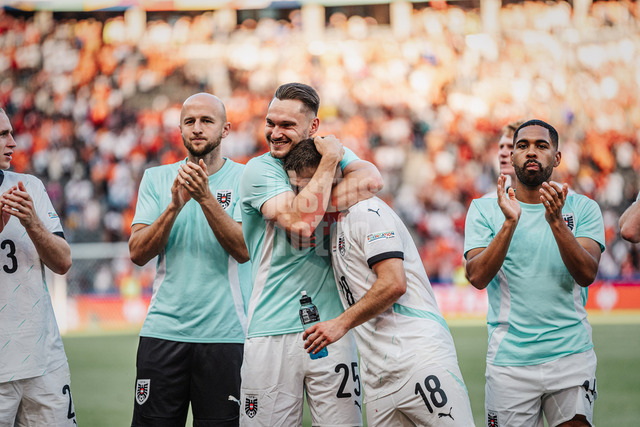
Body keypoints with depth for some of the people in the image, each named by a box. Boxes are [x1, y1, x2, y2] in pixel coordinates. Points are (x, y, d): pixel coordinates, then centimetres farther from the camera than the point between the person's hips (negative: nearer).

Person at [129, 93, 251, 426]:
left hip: (224, 334, -2)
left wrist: (206, 197, -21)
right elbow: (138, 253, -1)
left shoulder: (244, 179, 1)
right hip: (163, 331, 2)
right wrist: (175, 206, -14)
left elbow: (244, 249, -12)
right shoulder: (156, 178, 9)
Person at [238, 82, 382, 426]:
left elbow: (372, 179, -10)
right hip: (273, 329, -3)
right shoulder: (259, 170, 0)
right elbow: (300, 220, -16)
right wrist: (329, 161, -7)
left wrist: (316, 213, -17)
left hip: (332, 324, 3)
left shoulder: (334, 150, 12)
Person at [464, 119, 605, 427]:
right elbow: (477, 277, -10)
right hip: (509, 359, 0)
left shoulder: (582, 208, 4)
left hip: (571, 354, 1)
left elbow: (587, 274, -9)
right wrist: (510, 222, -20)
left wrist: (556, 222, -22)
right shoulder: (484, 210, 3)